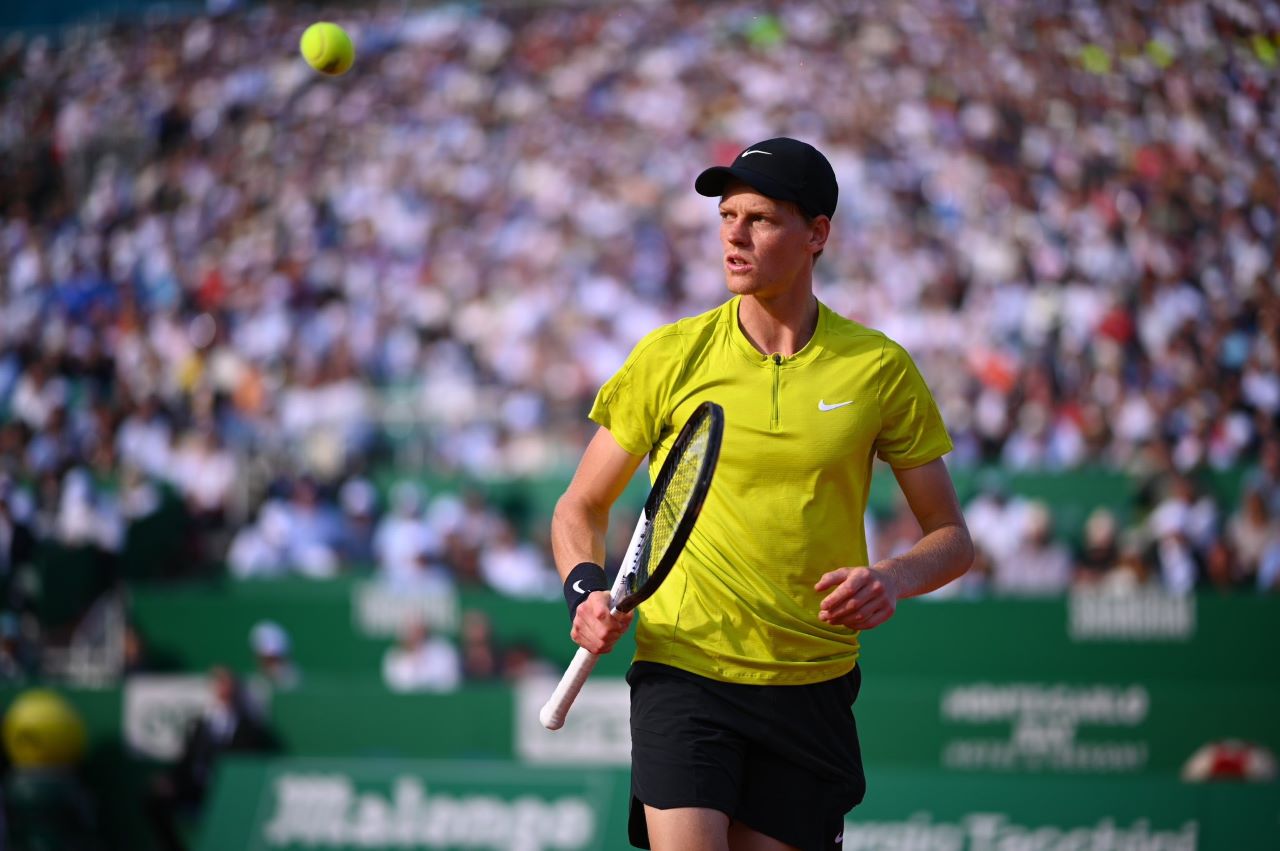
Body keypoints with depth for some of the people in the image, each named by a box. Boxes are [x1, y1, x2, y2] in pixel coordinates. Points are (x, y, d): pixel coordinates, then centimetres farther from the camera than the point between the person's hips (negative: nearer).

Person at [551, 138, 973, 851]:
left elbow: (951, 536, 8)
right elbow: (581, 507, 11)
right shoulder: (670, 356, 1)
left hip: (813, 685, 2)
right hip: (683, 667, -1)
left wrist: (894, 579, -13)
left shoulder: (880, 369, 2)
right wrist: (585, 588, -10)